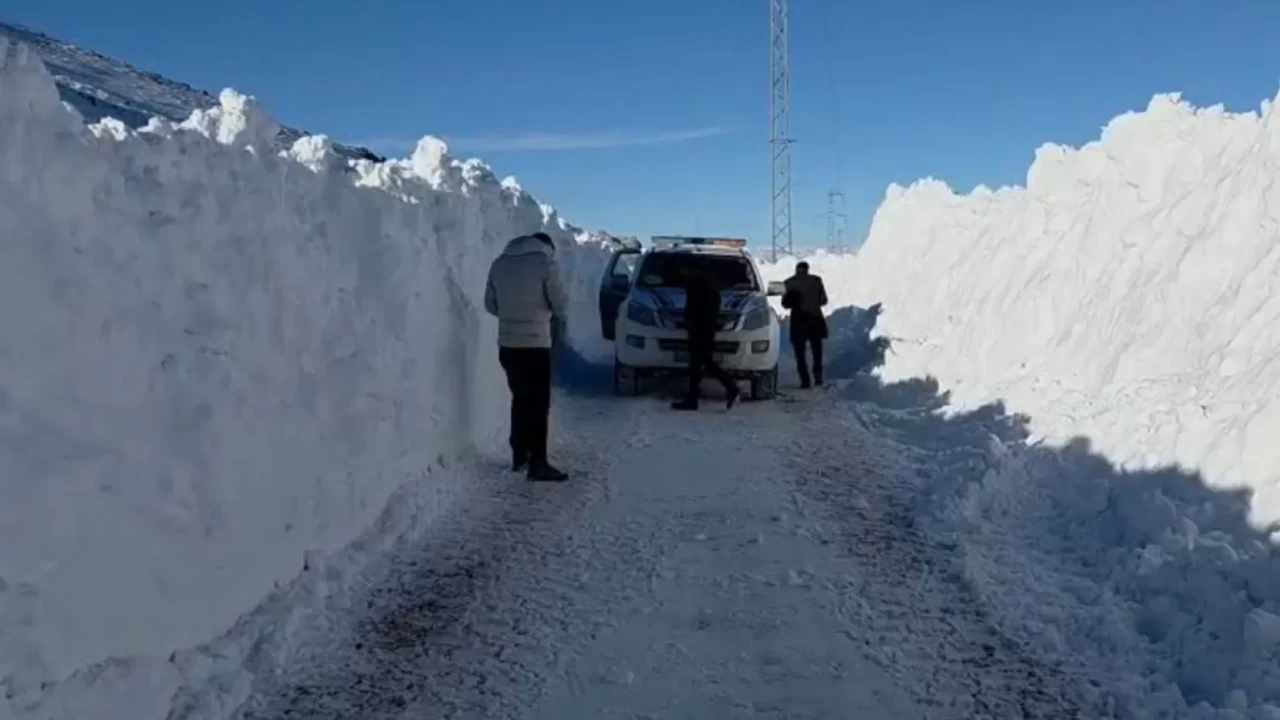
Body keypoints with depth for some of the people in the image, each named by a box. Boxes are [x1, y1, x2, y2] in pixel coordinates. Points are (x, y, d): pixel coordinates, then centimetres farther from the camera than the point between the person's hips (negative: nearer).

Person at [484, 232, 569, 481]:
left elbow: (490, 304, 13)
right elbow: (560, 304, -5)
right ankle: (538, 464, -2)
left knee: (520, 399, 17)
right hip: (535, 343, -6)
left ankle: (519, 457, 22)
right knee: (538, 403, -2)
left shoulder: (499, 263, 8)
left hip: (507, 343, 6)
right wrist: (556, 318, 16)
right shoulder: (546, 264, -9)